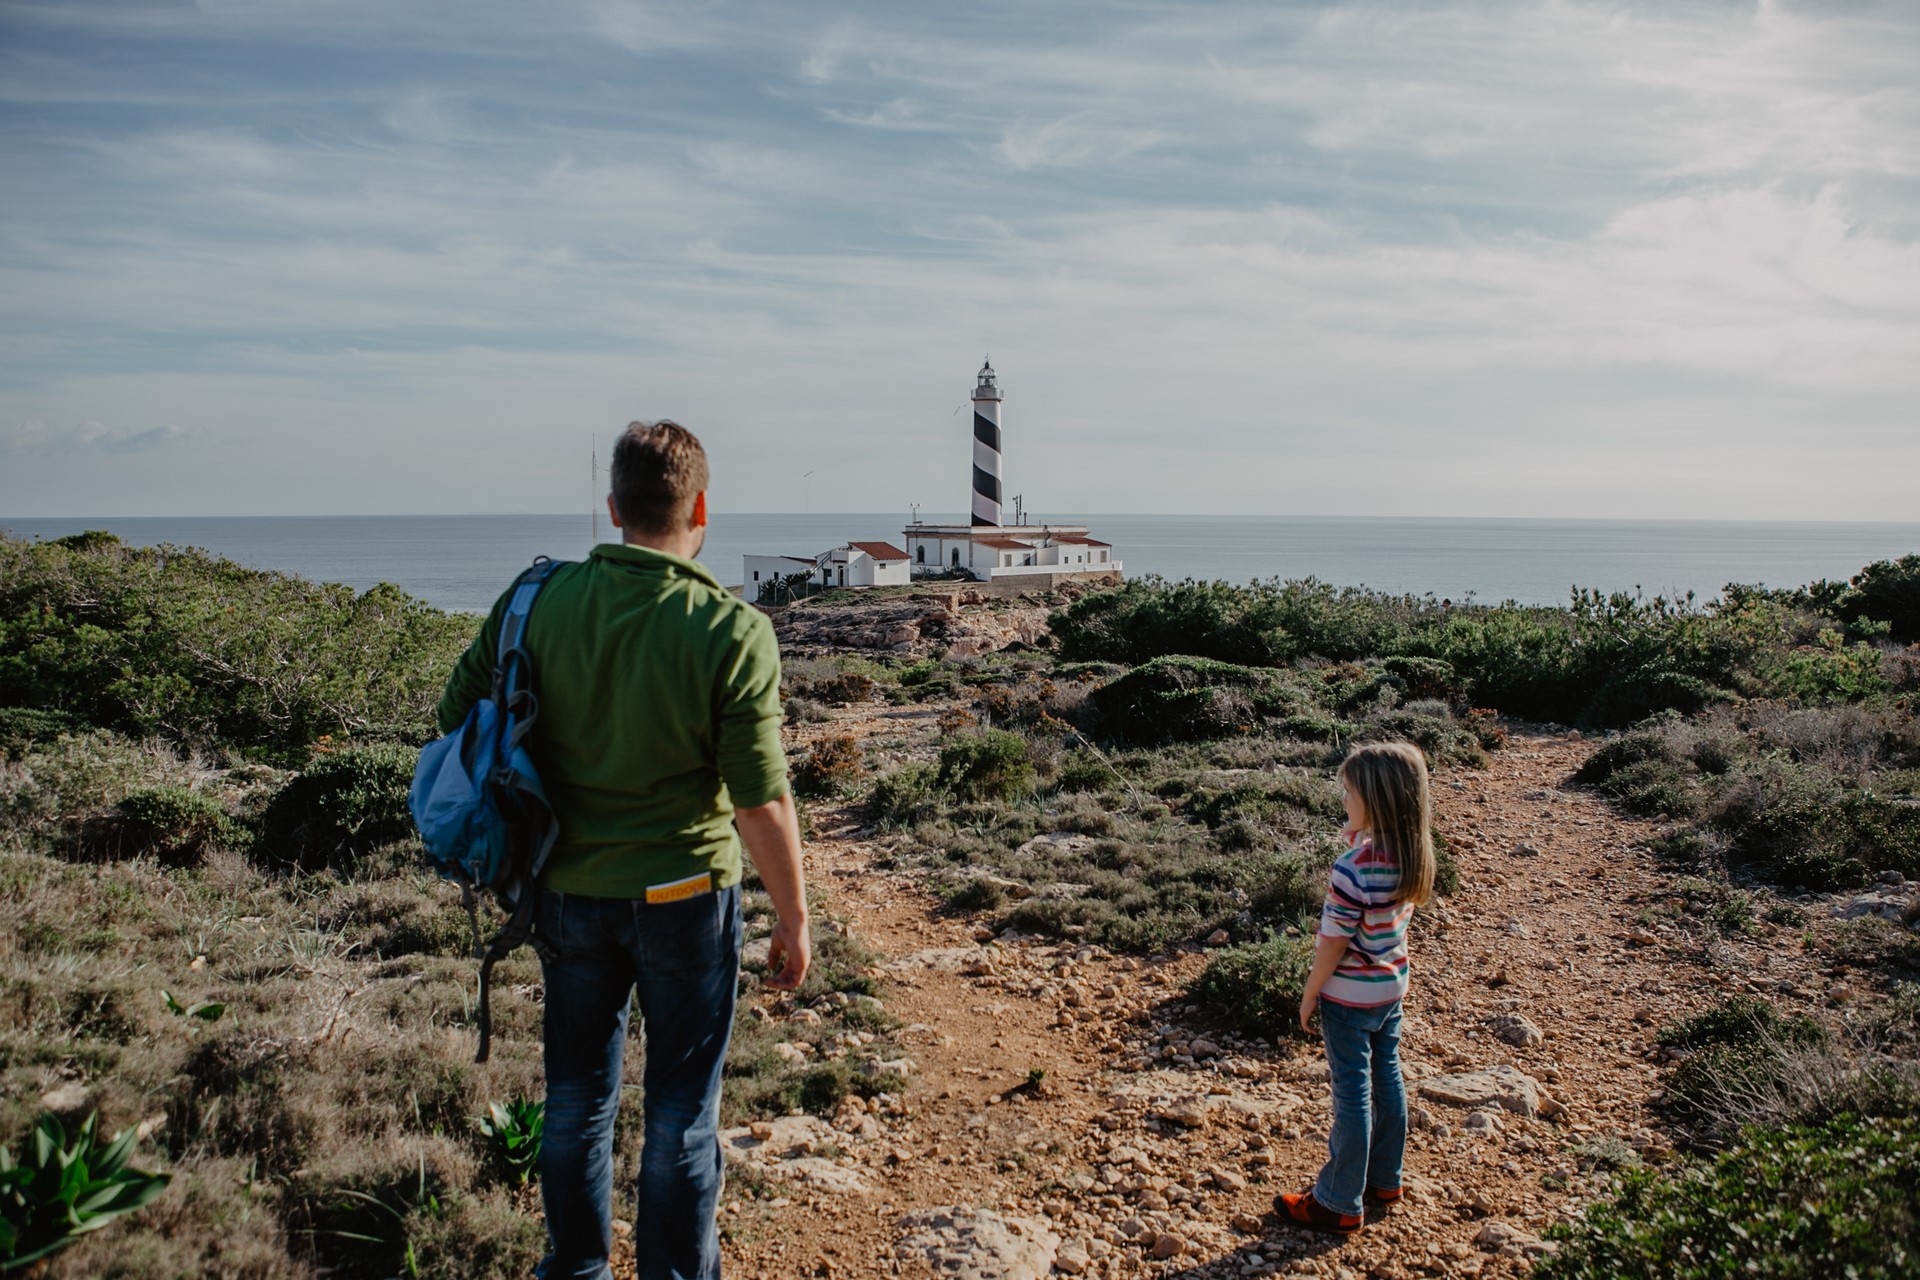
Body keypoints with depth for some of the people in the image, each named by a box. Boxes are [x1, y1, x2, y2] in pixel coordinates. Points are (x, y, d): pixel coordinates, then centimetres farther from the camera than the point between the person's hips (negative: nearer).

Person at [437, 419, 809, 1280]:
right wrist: (793, 921, -4)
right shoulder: (733, 633, -19)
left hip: (568, 890, 4)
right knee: (681, 1112, 14)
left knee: (577, 1097, 21)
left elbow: (457, 720, 1)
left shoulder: (538, 601, -8)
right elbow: (762, 805, -17)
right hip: (683, 897, -3)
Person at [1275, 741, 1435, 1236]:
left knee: (1352, 1096, 3)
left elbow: (1333, 942, -22)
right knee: (1386, 1083, 19)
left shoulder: (1353, 868, -29)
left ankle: (1338, 1205, 18)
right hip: (1391, 989, 7)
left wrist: (1310, 994, -9)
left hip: (1350, 996, -7)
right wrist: (1358, 838, -3)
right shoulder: (1412, 856, -6)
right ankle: (1383, 1182, 36)